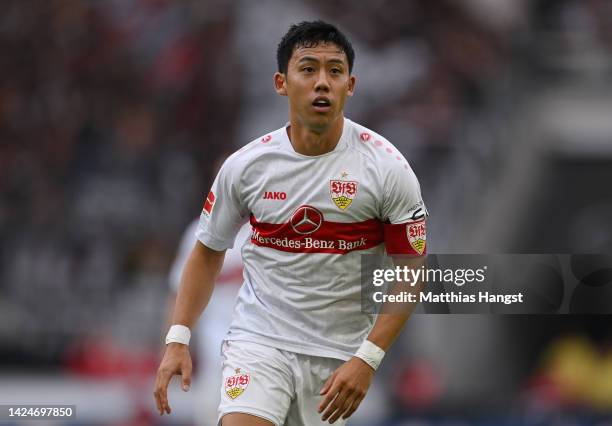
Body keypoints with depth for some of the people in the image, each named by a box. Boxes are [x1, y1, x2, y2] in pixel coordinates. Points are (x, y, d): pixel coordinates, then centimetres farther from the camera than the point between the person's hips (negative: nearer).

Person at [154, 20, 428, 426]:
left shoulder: (387, 167, -8)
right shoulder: (244, 166, -3)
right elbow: (208, 252, 11)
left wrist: (366, 361, -14)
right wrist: (178, 339, 0)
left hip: (341, 354, 0)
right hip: (259, 341, 0)